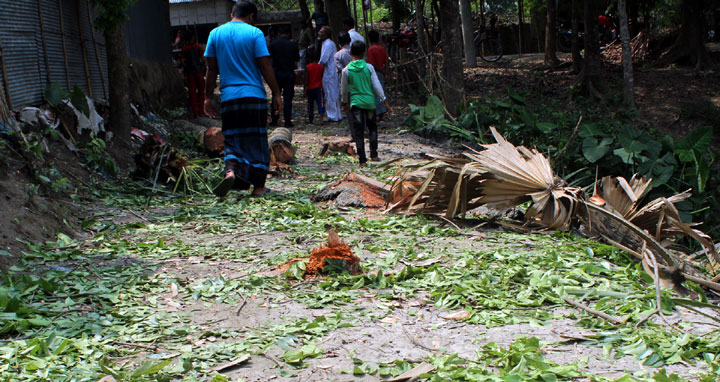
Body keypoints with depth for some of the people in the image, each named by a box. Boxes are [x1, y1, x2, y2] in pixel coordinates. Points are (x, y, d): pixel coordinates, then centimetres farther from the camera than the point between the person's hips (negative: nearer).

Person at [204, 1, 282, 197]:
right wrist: (276, 93, 1)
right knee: (257, 141, 6)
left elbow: (211, 68, 8)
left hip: (229, 96, 2)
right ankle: (258, 186, 8)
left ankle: (230, 171, -20)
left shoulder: (216, 33, 7)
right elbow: (265, 66, -6)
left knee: (233, 140, 8)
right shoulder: (254, 33, -3)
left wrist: (209, 97, 13)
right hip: (254, 94, -2)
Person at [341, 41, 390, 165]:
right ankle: (373, 154, 15)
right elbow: (376, 85, -3)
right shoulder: (369, 67, -4)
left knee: (358, 132, 2)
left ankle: (362, 160, -1)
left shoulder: (346, 70, -4)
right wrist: (384, 100, 5)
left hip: (355, 102, -1)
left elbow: (344, 89, 7)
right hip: (369, 101, 1)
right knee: (372, 128, 19)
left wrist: (344, 102, 23)